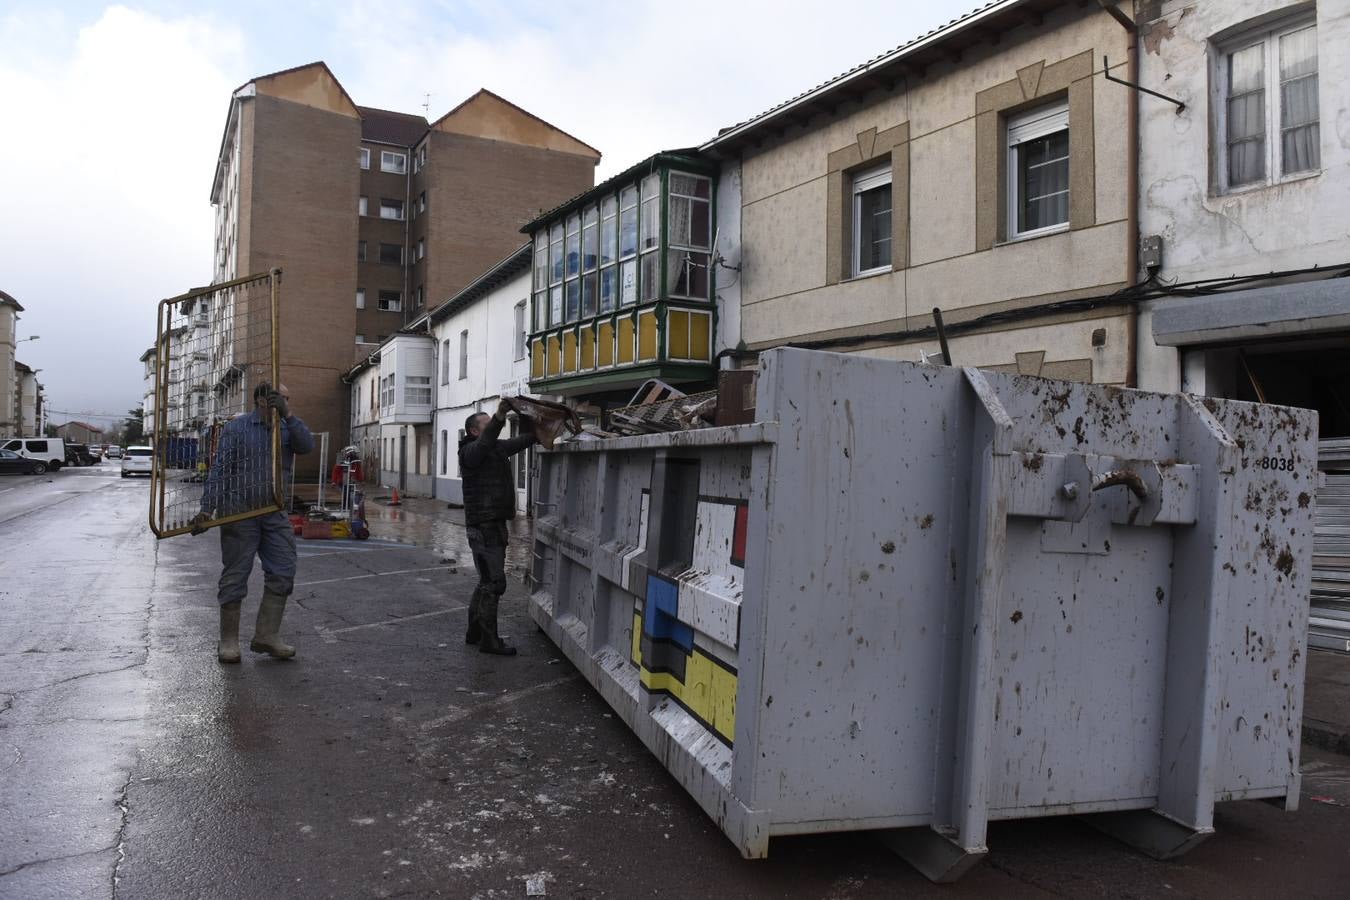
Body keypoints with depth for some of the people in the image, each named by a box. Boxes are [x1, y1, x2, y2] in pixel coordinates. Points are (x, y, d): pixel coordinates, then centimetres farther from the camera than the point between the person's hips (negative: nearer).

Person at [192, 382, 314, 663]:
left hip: (275, 515, 4)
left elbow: (307, 445, -11)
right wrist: (206, 509, -15)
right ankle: (228, 641, 12)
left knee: (282, 574, 0)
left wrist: (287, 415, -22)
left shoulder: (287, 429, 11)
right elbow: (219, 470, -6)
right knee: (235, 576, 2)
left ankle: (266, 635, 10)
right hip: (239, 513, -4)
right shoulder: (236, 428, -1)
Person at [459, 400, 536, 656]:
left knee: (488, 581, 17)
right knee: (494, 583, -7)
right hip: (482, 526, -9)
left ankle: (474, 632, 28)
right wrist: (499, 416, -47)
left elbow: (524, 440, 18)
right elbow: (485, 442, -33)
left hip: (496, 524, 9)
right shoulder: (470, 451, -12)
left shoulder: (498, 448, 13)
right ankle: (489, 640, 1)